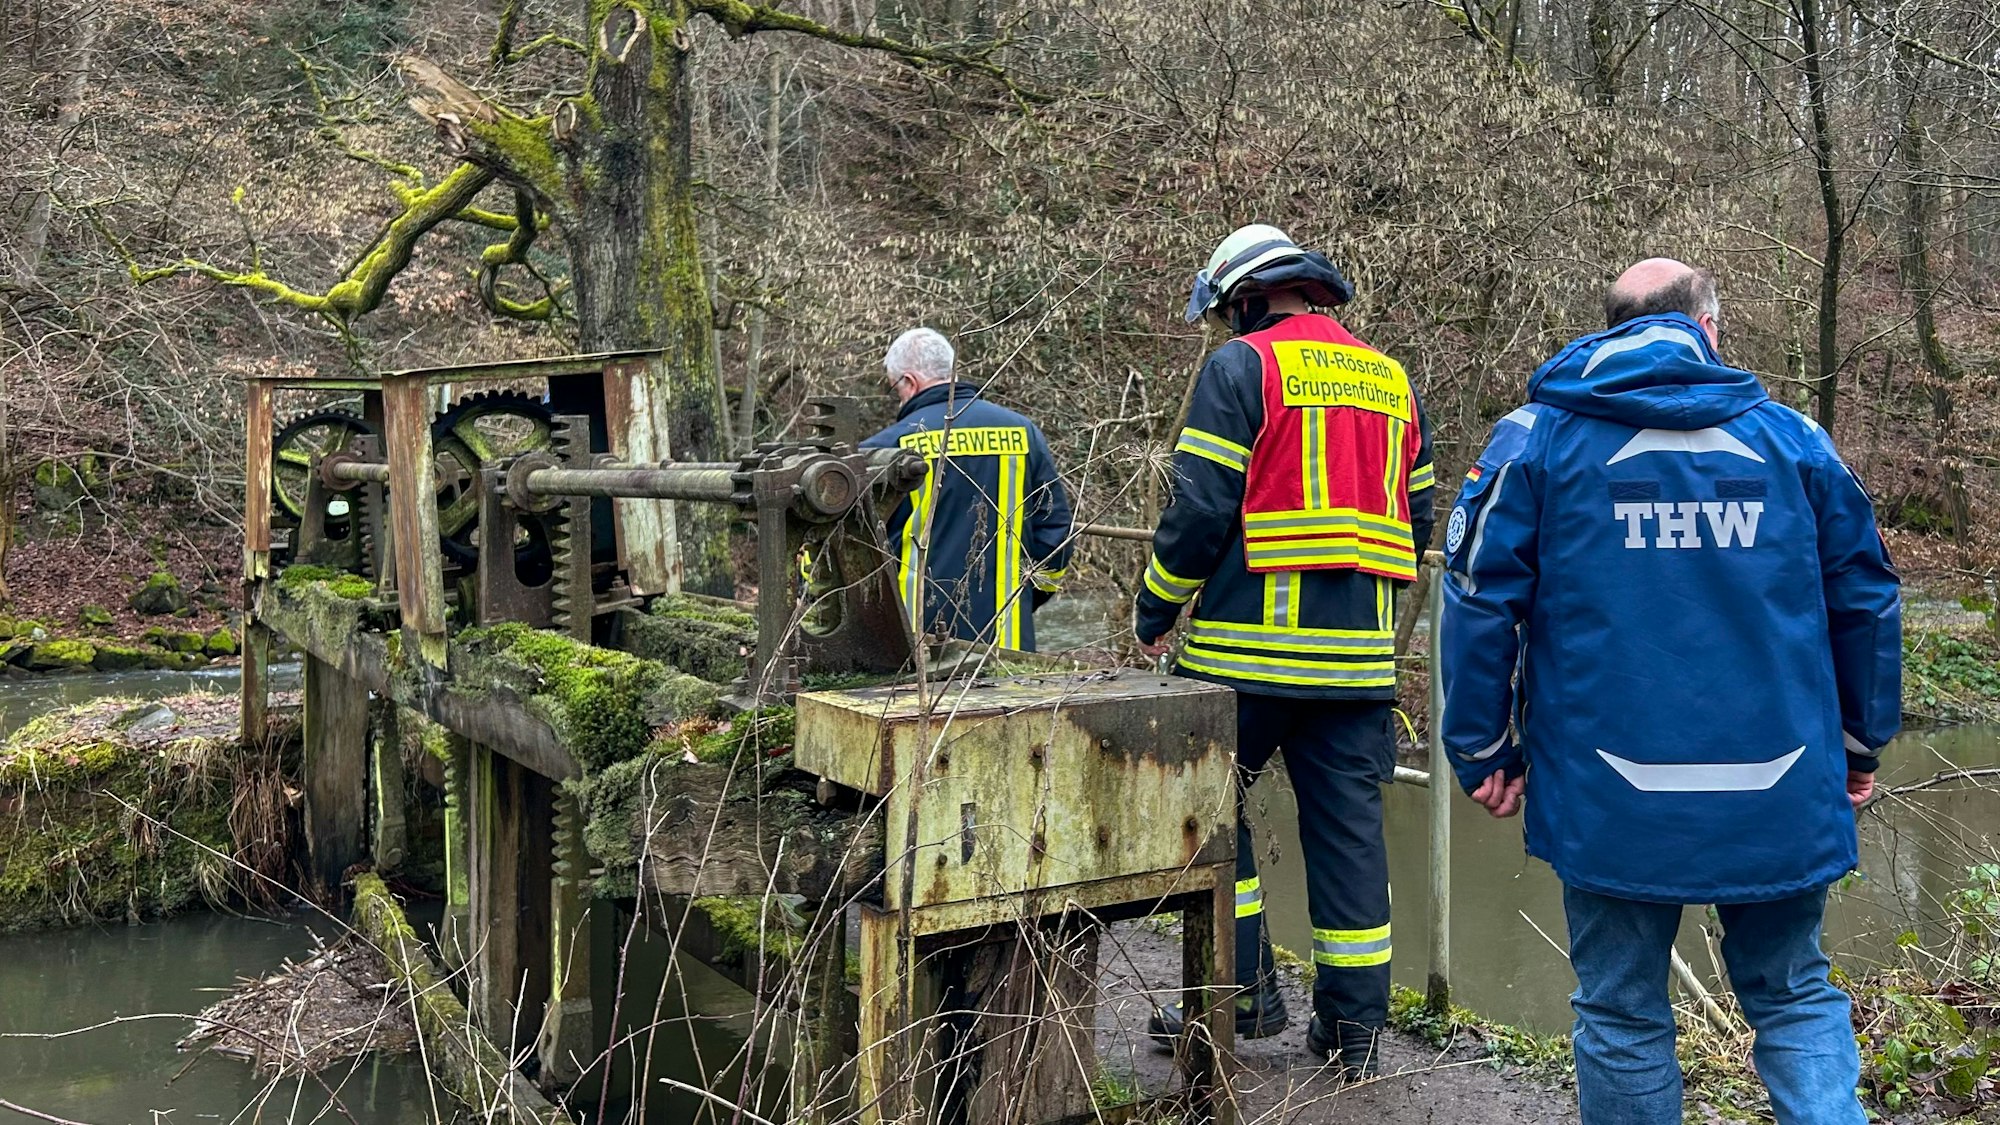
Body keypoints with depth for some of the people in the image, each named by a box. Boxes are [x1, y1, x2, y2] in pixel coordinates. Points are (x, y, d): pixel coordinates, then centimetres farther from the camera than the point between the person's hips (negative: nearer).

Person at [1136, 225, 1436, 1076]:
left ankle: (1244, 990, 11)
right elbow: (1417, 521, 17)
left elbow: (1200, 509, -10)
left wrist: (1154, 614, 1)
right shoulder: (1392, 382, 16)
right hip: (1361, 655, 6)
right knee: (1348, 825, 10)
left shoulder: (1242, 367, -4)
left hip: (1251, 646, -5)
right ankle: (1354, 1022, 15)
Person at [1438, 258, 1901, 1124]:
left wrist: (1481, 750, 3)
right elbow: (1865, 599, 9)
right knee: (1796, 997, 19)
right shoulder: (1794, 439, 5)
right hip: (1780, 795, 2)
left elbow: (1479, 599, -5)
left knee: (1622, 1015, 12)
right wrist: (1861, 740, 21)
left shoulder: (1538, 438, 0)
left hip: (1610, 801, -1)